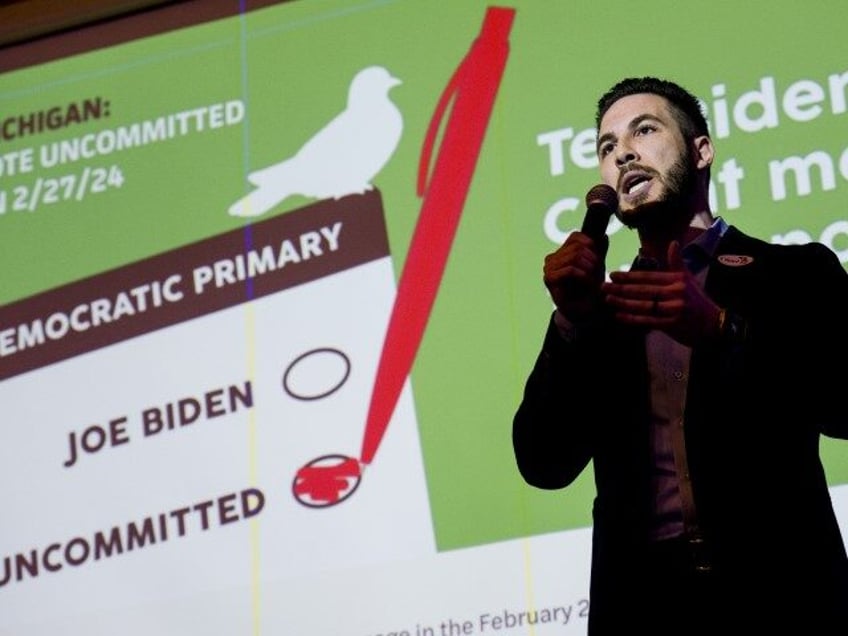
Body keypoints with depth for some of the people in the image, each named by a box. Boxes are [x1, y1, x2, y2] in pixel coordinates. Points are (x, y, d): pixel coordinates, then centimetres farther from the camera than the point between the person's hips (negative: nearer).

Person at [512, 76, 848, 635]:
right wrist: (573, 321, -8)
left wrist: (721, 331, -19)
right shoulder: (603, 310, 13)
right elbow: (545, 464, 4)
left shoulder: (796, 274, 4)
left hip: (777, 589, -2)